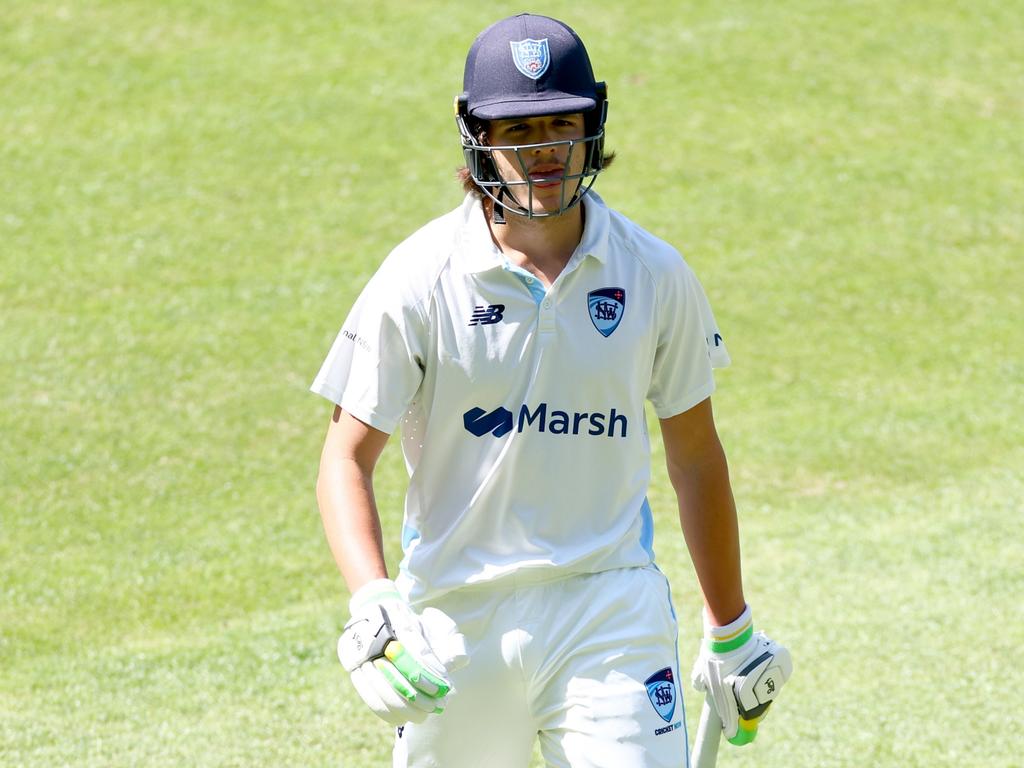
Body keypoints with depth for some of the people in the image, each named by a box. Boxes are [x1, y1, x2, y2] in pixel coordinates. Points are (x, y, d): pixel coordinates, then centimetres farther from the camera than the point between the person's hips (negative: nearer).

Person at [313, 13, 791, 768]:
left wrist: (731, 632, 16)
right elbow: (346, 459, -7)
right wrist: (373, 608, -23)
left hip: (611, 608, 1)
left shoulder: (655, 274, 2)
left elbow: (696, 456, 12)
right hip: (456, 615, -1)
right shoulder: (420, 279, -6)